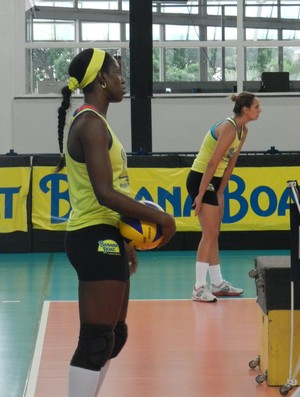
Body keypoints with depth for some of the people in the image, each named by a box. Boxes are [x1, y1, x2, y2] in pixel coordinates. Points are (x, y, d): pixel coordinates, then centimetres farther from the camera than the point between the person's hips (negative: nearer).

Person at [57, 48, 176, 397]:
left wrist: (123, 241, 22)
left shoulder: (89, 122, 17)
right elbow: (105, 193, -23)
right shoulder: (92, 124, -14)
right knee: (96, 342, -9)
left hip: (101, 237, 11)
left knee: (114, 335, 16)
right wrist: (158, 218, -15)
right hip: (95, 238, -11)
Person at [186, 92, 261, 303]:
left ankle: (217, 283, 21)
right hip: (200, 179, -10)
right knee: (210, 233, -11)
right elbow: (212, 163, -24)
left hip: (214, 180, 10)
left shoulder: (243, 131, 7)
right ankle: (199, 288, -10)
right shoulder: (229, 128, -22)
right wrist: (201, 194, -23)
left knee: (214, 234, 14)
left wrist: (219, 192, 8)